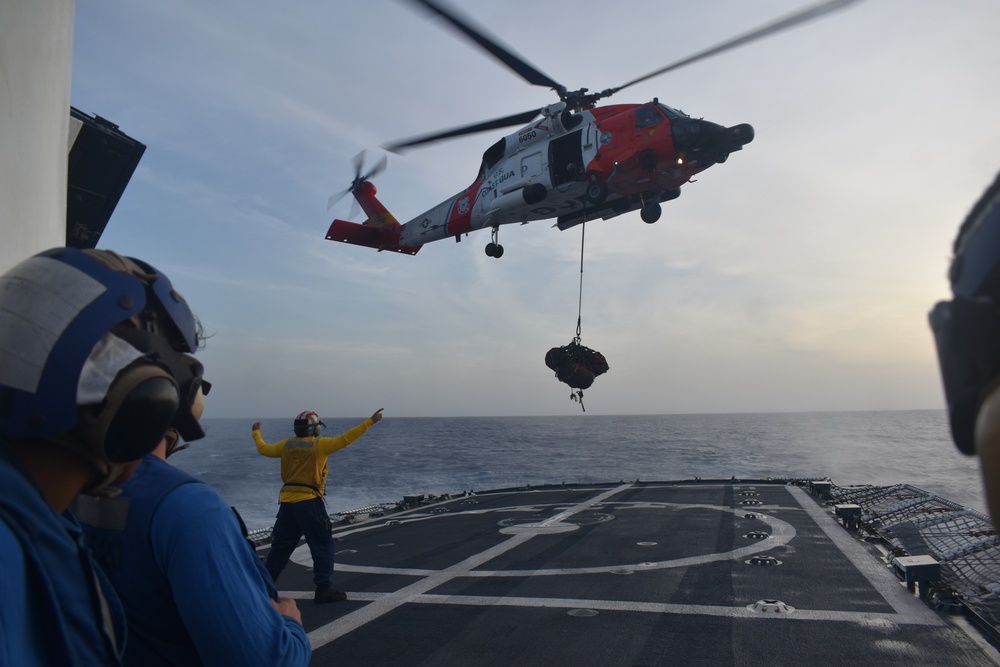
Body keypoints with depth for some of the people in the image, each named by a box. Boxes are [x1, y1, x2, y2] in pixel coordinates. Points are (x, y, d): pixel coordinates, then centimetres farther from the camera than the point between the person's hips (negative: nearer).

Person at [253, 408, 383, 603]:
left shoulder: (287, 445, 9)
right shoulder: (319, 444, -6)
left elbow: (264, 449, 22)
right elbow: (345, 439, -13)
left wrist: (256, 433, 41)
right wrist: (370, 421, -12)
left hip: (286, 501, 6)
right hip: (309, 501, -6)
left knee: (280, 547, 17)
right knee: (322, 546, 3)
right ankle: (324, 588, 1)